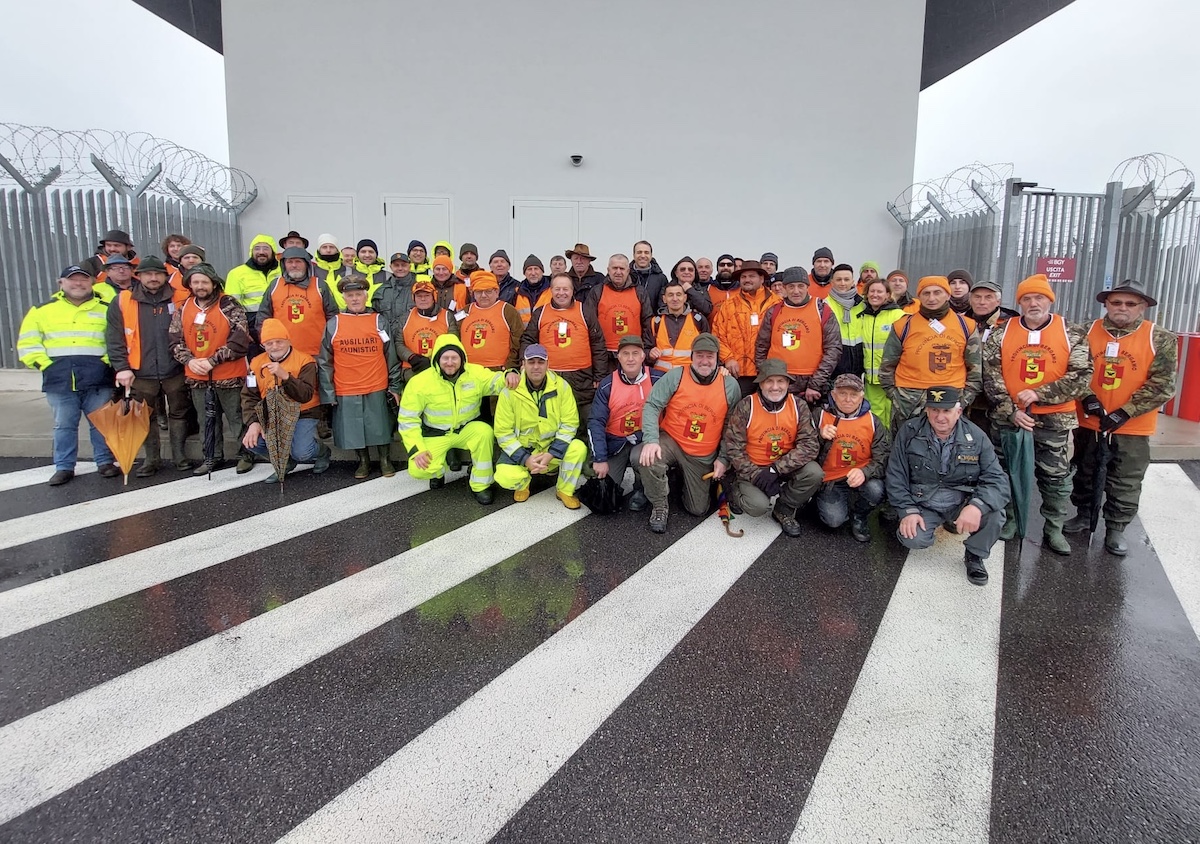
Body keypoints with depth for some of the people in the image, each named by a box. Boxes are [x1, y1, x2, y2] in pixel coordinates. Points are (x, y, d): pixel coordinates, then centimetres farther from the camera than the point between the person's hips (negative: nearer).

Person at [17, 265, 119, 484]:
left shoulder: (105, 309, 7)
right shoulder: (43, 310, 11)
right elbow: (28, 342, 10)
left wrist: (108, 361, -7)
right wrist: (44, 364, -2)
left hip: (98, 378, -1)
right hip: (59, 380, 1)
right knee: (64, 425, 7)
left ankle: (106, 462, 15)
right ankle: (64, 467, 15)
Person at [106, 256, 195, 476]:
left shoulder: (177, 300, 2)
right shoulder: (122, 302, 1)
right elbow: (114, 338, -1)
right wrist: (122, 367, -8)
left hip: (175, 371, 0)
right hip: (141, 373, 0)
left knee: (178, 413, 9)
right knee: (146, 417, 10)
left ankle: (179, 454, 21)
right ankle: (152, 458, 21)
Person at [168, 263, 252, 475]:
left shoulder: (229, 306, -10)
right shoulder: (183, 309, 6)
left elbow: (240, 341, -17)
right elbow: (175, 341, 8)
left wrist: (213, 361, -18)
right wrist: (189, 360, -11)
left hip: (229, 375, -5)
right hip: (196, 377, 5)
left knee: (237, 417, 5)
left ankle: (246, 453, 20)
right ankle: (214, 457, 28)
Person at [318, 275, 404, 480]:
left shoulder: (379, 321, 4)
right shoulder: (333, 324, 3)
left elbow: (391, 356, 5)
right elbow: (325, 362, 4)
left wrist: (394, 386, 2)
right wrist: (328, 392, -1)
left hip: (377, 390, -1)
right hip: (346, 392, 1)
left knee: (380, 427, 5)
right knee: (353, 430, 9)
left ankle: (385, 460, 24)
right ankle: (363, 462, 28)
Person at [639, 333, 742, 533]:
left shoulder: (730, 385, -6)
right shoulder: (675, 376, -12)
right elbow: (652, 406, -15)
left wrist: (724, 458, -1)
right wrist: (651, 440, -30)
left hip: (703, 457, 2)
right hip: (671, 441, -2)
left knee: (698, 510, 7)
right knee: (649, 460, -36)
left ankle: (684, 478, 40)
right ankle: (660, 508, -8)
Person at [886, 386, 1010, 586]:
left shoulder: (976, 437, -8)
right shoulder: (909, 432, -8)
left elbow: (997, 479, -15)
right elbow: (896, 476, -4)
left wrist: (977, 505, -35)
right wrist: (908, 510, -15)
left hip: (962, 502, 1)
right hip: (923, 504, 0)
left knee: (995, 513, -28)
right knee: (913, 539, -27)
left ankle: (975, 555, 3)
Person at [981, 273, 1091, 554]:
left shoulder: (1071, 334, -2)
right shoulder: (1001, 333, 0)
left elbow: (1082, 377, -8)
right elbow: (991, 376, -4)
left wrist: (1040, 394, -19)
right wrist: (1010, 411, -13)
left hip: (1054, 420, 0)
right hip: (1008, 418, 1)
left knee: (1056, 476, 9)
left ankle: (1054, 529, 24)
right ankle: (1008, 519, 29)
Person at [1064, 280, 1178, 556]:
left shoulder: (1160, 339, -8)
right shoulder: (1088, 332, -3)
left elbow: (1161, 385, -12)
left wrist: (1124, 413, -19)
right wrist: (1087, 398, -16)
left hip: (1132, 428, -2)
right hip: (1089, 423, 2)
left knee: (1125, 485, 8)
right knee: (1085, 475, 17)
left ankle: (1115, 529, 22)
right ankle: (1084, 516, 35)